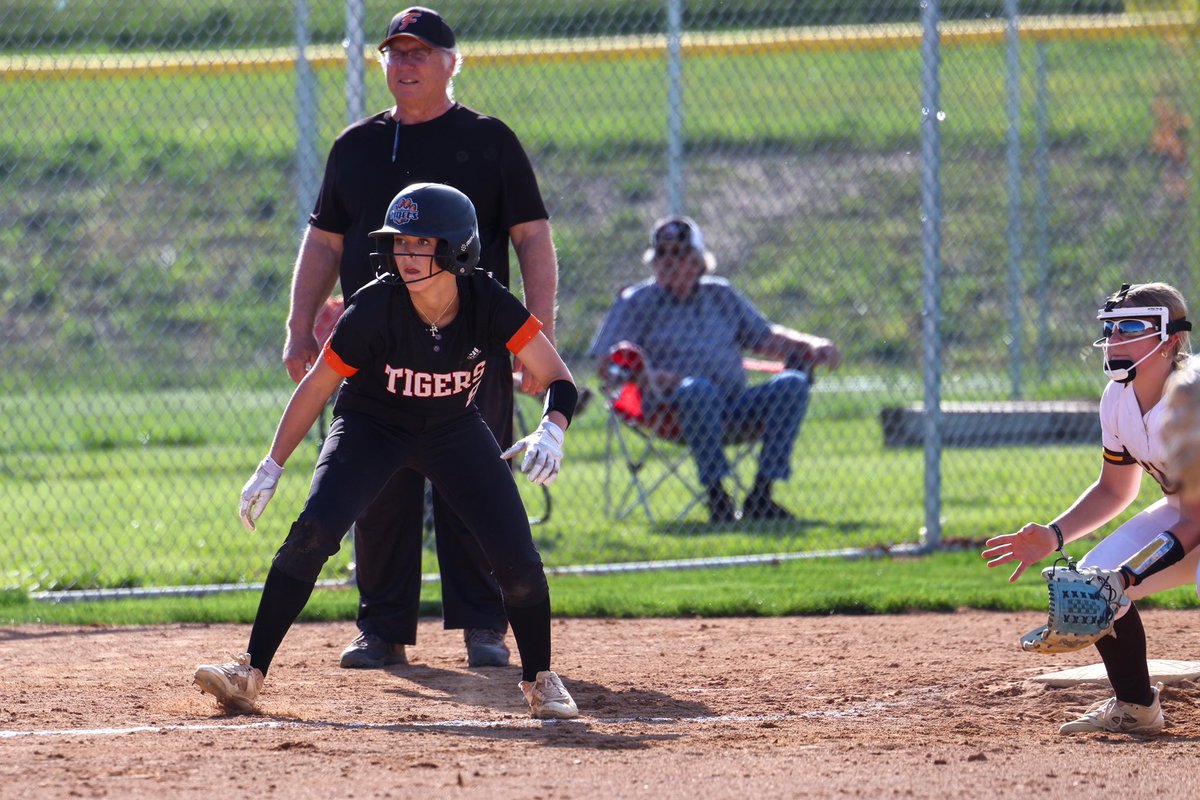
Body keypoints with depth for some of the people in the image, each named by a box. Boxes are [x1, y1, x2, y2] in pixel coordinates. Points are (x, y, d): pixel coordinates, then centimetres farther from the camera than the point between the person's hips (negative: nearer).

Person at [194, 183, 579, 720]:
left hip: (454, 429, 1)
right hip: (370, 427, -1)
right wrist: (271, 468, -14)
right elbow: (318, 385, -15)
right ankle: (251, 673, -17)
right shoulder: (374, 308, -27)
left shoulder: (489, 304, -25)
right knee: (314, 531, -24)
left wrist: (551, 430, -42)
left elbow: (558, 379, -20)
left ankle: (539, 679, 12)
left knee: (517, 559, -12)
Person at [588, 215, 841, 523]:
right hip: (674, 407, -5)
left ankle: (761, 497, -24)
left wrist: (812, 347, 9)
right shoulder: (637, 302, 12)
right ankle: (716, 495, -38)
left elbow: (765, 338, 27)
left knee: (792, 384, -20)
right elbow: (607, 364, 2)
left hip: (736, 406, 5)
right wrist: (647, 376, -18)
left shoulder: (722, 295, 25)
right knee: (697, 388, -39)